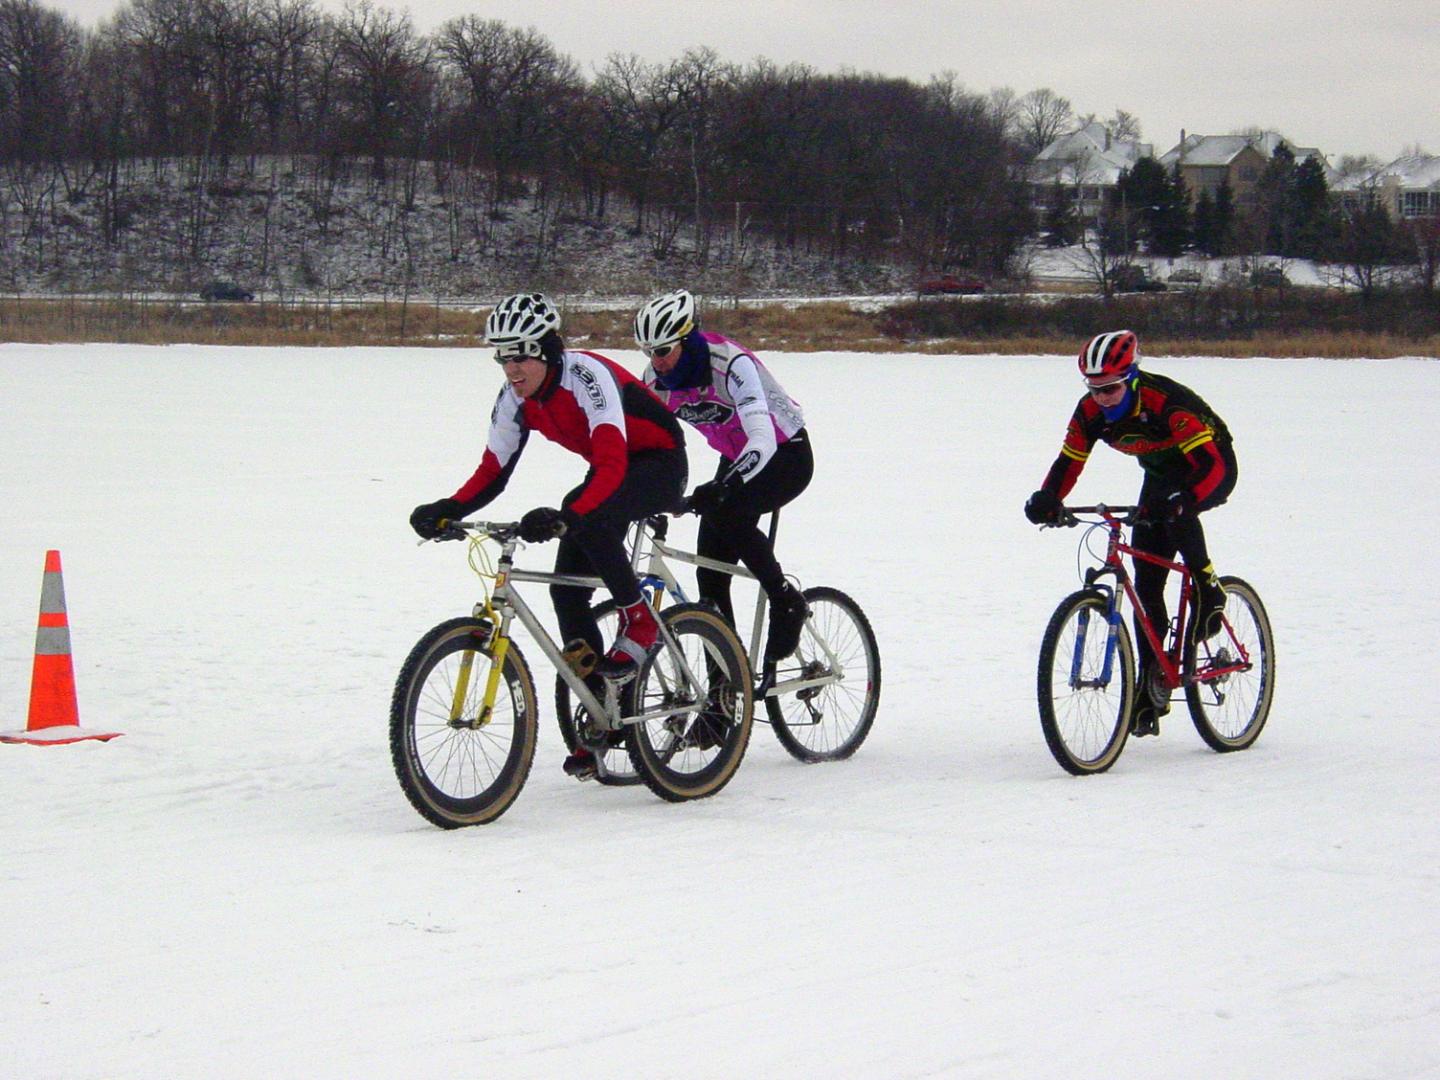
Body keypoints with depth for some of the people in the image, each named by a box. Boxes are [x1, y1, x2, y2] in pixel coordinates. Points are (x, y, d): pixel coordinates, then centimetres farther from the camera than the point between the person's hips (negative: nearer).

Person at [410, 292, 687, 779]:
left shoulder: (588, 376, -30)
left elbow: (612, 466, -41)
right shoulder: (516, 399, -8)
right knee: (567, 589, -5)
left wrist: (565, 518, -55)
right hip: (612, 470, 8)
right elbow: (492, 472, -6)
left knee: (589, 517, -37)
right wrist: (446, 511, -25)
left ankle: (639, 622, -15)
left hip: (659, 464, -8)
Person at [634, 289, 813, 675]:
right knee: (710, 572, -4)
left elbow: (762, 439, -42)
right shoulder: (657, 376, -12)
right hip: (736, 459, 7)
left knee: (729, 514, -34)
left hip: (786, 454, -7)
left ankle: (787, 603, -14)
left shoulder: (730, 364, -32)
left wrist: (721, 488, -55)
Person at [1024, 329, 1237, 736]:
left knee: (1173, 509, -40)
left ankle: (1209, 589, -16)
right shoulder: (1091, 411, -16)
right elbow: (1069, 462, -11)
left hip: (1212, 469, -6)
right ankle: (1151, 691, 3)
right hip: (1161, 472, 6)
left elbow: (1211, 464, -39)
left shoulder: (1166, 403, -34)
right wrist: (1047, 500, -32)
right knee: (1146, 583, -4)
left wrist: (1181, 501, -56)